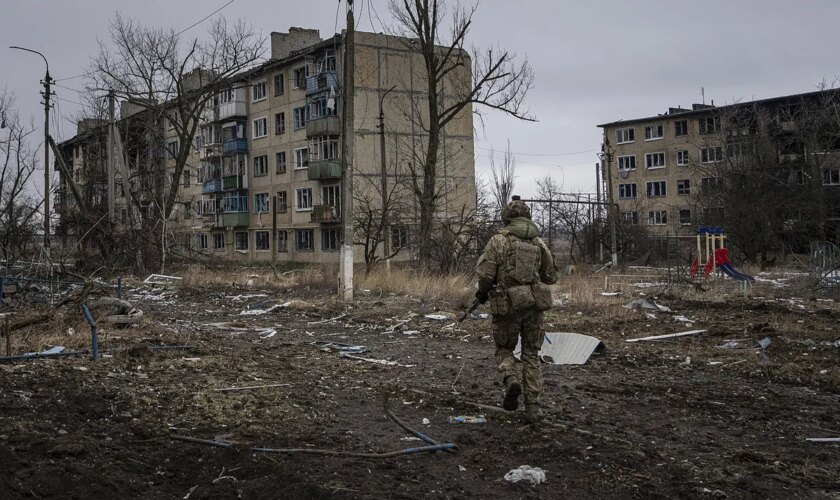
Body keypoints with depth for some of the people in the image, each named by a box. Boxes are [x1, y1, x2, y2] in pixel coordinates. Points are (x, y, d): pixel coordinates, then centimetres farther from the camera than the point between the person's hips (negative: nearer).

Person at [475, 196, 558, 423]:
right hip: (534, 304, 3)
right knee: (531, 355, 11)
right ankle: (533, 406, 7)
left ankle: (511, 381, -11)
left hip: (507, 305, -3)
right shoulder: (539, 243, 8)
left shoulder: (499, 240, -4)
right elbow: (551, 276, 13)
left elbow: (485, 272, -11)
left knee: (504, 349, 17)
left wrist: (482, 292, 8)